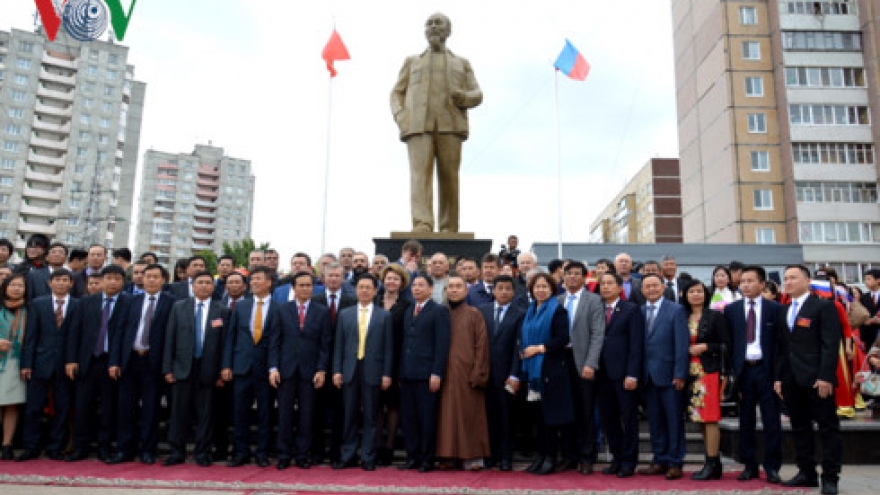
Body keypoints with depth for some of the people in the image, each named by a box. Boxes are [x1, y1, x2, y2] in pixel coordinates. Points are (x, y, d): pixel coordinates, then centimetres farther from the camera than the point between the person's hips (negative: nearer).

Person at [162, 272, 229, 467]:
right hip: (182, 368, 1)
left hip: (208, 369, -1)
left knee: (205, 413, 5)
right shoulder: (179, 307, 7)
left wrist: (222, 371, -4)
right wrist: (168, 368, -1)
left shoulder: (222, 311, 3)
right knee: (179, 412, 5)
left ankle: (203, 454, 16)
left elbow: (224, 342, 0)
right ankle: (177, 453, 17)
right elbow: (170, 339, 4)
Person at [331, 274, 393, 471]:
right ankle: (348, 456, 17)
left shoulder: (384, 316, 5)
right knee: (349, 416, 7)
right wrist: (337, 370, 1)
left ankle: (368, 458, 12)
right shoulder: (345, 314, 11)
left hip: (373, 372, -2)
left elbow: (388, 347, 2)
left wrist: (387, 374, -5)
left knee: (371, 417, 4)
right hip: (350, 371, 2)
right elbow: (339, 345, 8)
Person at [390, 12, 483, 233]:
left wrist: (463, 97, -6)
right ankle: (422, 225, -30)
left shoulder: (461, 63, 27)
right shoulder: (412, 61, 28)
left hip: (450, 124, 0)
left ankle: (449, 230, -7)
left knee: (449, 177, -9)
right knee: (420, 172, -18)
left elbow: (477, 95, 17)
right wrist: (400, 115, 0)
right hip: (418, 125, 0)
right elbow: (397, 93, 21)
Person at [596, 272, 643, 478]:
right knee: (607, 418, 8)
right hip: (603, 373, 4)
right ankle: (617, 459, 21)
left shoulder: (631, 309, -1)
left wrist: (632, 374, -13)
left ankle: (628, 462, 15)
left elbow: (636, 344, -7)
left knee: (629, 418, 4)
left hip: (624, 373, -4)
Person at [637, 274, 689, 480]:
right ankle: (660, 461, 19)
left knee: (674, 420, 4)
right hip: (647, 375, 4)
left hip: (669, 375, -4)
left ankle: (675, 463, 13)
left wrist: (680, 374, -12)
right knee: (654, 420, 9)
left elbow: (682, 344, -7)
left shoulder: (676, 311, -2)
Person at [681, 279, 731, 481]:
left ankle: (712, 465, -2)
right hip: (692, 373, 5)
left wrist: (705, 347, -14)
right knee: (700, 419, 7)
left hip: (710, 371, -5)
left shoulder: (715, 316, -1)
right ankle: (713, 464, 15)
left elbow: (725, 345, -3)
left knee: (710, 418, -7)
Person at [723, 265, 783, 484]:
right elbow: (728, 342, 5)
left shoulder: (775, 309, 2)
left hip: (767, 369, -2)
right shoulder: (731, 309, 7)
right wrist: (732, 370, -2)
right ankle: (749, 465, 17)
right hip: (743, 369, 2)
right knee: (746, 421, 8)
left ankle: (772, 467, 12)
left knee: (772, 421, 2)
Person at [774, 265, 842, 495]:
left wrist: (826, 377, -17)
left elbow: (831, 344, -10)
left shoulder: (823, 306, -3)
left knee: (828, 428, 1)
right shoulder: (783, 312, 16)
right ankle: (806, 473, 16)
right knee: (800, 428, 9)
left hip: (816, 378, -6)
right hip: (791, 379, 6)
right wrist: (778, 377, 9)